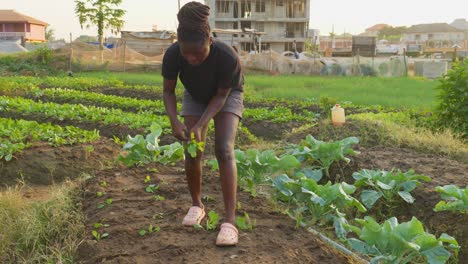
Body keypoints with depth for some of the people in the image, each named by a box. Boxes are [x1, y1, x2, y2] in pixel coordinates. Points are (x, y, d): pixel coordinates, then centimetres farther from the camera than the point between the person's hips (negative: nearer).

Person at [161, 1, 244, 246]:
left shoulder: (228, 57, -38)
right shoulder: (172, 55, -31)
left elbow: (221, 95, -23)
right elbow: (168, 91, -15)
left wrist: (201, 125, -34)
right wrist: (174, 121, -31)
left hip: (227, 96, -3)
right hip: (195, 97, 3)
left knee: (224, 150, -21)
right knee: (192, 152, -7)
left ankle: (230, 220, -21)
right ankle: (197, 205, 18)